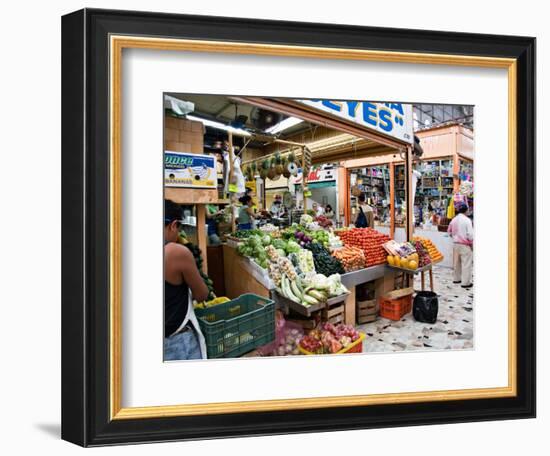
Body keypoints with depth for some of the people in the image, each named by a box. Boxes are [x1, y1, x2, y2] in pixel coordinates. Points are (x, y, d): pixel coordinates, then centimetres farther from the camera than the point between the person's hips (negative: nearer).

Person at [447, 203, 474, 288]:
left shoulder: (454, 220, 5)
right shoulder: (467, 220, -15)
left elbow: (449, 231, 16)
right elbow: (470, 234, -17)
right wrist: (472, 243, -5)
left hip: (455, 244, 7)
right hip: (465, 245, -7)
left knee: (456, 262, 18)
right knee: (466, 263, -1)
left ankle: (456, 278, 28)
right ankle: (466, 282, 0)